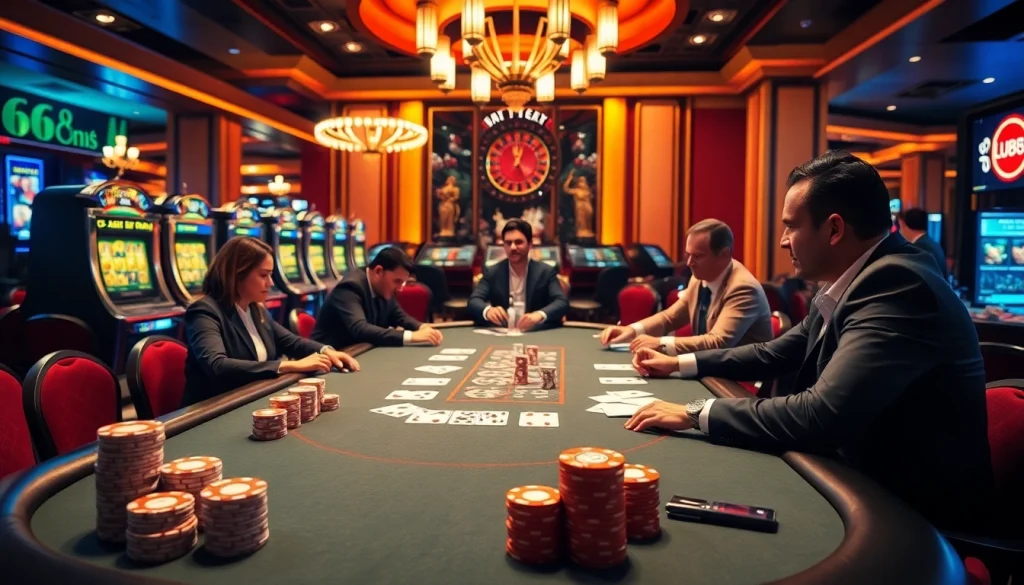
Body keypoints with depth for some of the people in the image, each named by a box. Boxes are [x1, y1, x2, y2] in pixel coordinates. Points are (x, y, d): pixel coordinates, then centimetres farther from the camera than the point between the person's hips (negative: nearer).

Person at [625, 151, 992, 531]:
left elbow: (822, 415, -34)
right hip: (868, 475, 8)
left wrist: (696, 414, -25)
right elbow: (776, 355, 16)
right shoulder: (852, 281, 4)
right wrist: (679, 363, 14)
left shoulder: (897, 284, -27)